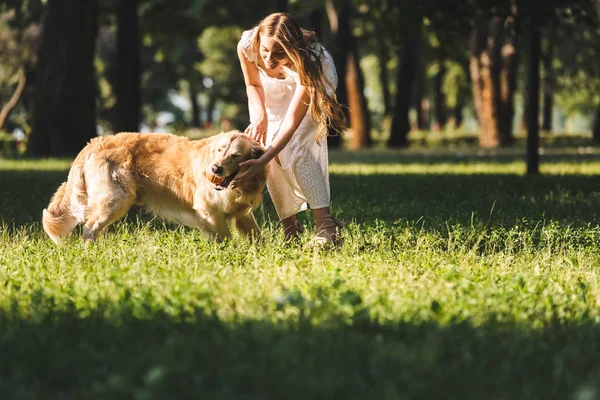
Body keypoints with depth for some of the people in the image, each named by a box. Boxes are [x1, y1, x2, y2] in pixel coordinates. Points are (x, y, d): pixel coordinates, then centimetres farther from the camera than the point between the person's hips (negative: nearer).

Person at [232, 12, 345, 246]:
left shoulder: (308, 60, -44)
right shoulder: (247, 45, -35)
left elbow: (292, 122, -43)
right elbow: (253, 84, -10)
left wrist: (261, 162, -52)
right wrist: (260, 116, -27)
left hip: (313, 85, -4)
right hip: (273, 92, 4)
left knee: (297, 149, -24)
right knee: (273, 152, -11)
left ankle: (325, 224, -29)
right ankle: (290, 227, 0)